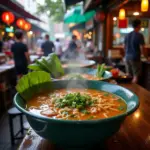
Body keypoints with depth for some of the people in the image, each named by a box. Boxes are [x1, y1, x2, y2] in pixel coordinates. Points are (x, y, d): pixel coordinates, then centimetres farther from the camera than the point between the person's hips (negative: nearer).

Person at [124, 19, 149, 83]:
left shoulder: (127, 35, 9)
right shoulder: (140, 35, -10)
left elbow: (124, 47, 15)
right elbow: (142, 49, -13)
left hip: (127, 57, 7)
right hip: (135, 58, -6)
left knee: (128, 75, 13)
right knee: (135, 76, 0)